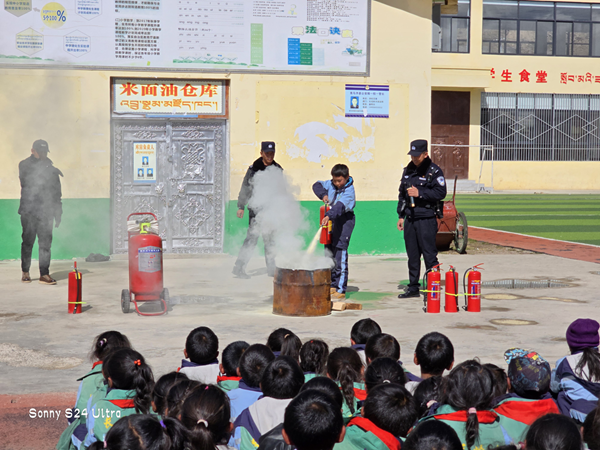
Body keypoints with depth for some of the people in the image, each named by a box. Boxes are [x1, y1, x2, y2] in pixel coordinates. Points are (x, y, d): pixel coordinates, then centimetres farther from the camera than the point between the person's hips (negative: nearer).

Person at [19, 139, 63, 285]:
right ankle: (25, 272, 16)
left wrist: (58, 212, 14)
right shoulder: (25, 165, 6)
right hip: (29, 211, -3)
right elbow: (27, 179, -12)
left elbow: (56, 191, 17)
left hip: (46, 211, 3)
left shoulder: (50, 168, 14)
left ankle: (44, 274, -2)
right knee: (28, 242, 3)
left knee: (46, 242, -3)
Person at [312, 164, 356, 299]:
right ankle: (333, 285, 25)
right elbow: (317, 185, 13)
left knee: (340, 256, -10)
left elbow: (340, 206, -33)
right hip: (331, 220, 8)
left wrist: (329, 216, -48)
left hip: (344, 220, -8)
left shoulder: (349, 191, -17)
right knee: (329, 251, 13)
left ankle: (340, 290, -8)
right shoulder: (330, 184, 4)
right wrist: (323, 195, -7)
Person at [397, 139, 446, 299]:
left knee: (429, 254, -5)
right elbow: (402, 194, 21)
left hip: (426, 219, -7)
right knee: (412, 255, 11)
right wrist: (401, 215, 17)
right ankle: (413, 288, 18)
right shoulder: (408, 170, 15)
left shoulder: (434, 171, -6)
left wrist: (420, 193, -18)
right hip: (410, 219, 7)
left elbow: (441, 192, -13)